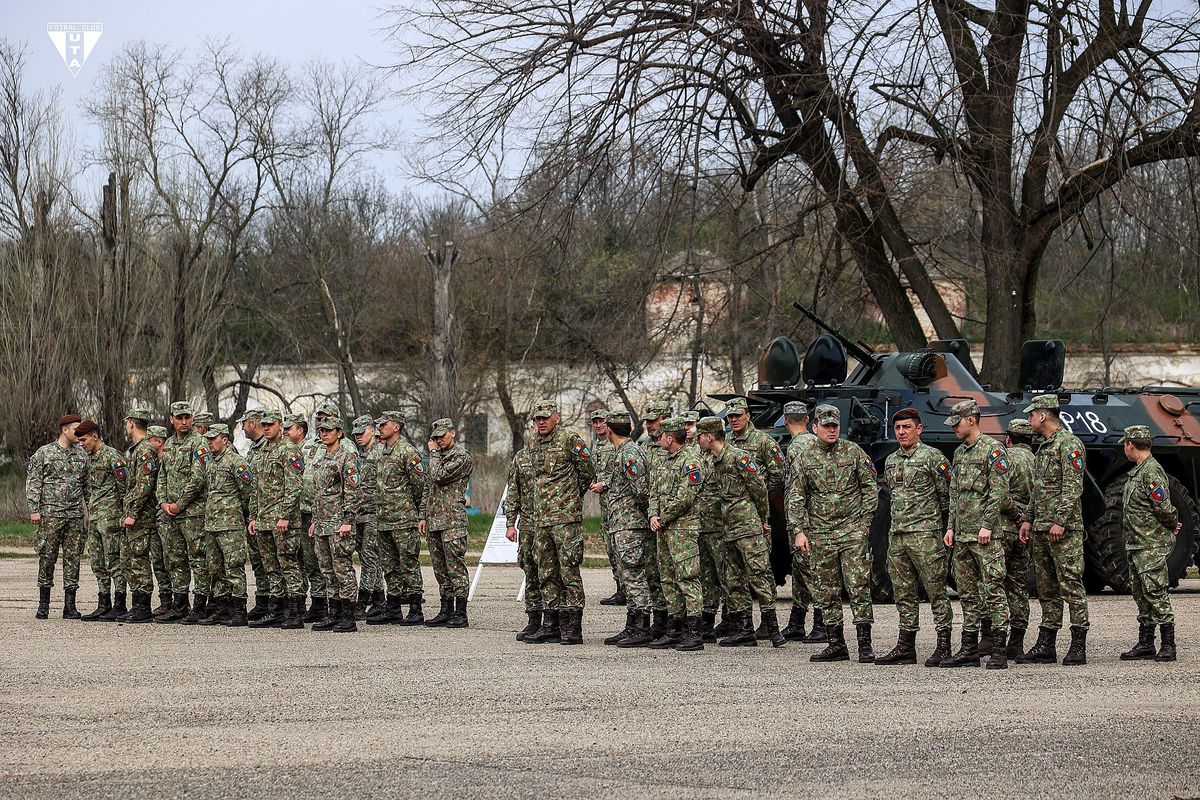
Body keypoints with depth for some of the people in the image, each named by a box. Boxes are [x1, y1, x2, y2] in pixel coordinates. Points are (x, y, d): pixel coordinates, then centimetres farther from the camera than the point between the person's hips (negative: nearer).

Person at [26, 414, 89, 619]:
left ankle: (70, 605, 5)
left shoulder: (82, 455, 12)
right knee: (47, 557, -2)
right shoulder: (44, 453, 0)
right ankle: (43, 604, 7)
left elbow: (88, 485, 17)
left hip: (75, 515, 4)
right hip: (50, 515, -3)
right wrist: (34, 510, -9)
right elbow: (33, 483, -2)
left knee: (73, 558, 1)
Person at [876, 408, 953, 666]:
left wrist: (940, 520, 0)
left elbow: (947, 494, -4)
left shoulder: (932, 457, -5)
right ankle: (906, 647, 14)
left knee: (936, 591, -5)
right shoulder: (890, 461, 16)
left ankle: (944, 646, -3)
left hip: (925, 534, -7)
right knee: (904, 594, 9)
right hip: (897, 536, 7)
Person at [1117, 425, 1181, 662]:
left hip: (1152, 545, -10)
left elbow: (1163, 507, -20)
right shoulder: (1137, 471, 16)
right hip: (1135, 545, 10)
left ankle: (1168, 646, -7)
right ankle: (1145, 645, 17)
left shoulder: (1152, 471, -16)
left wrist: (1172, 526, -4)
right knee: (1141, 595, 12)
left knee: (1156, 594, -10)